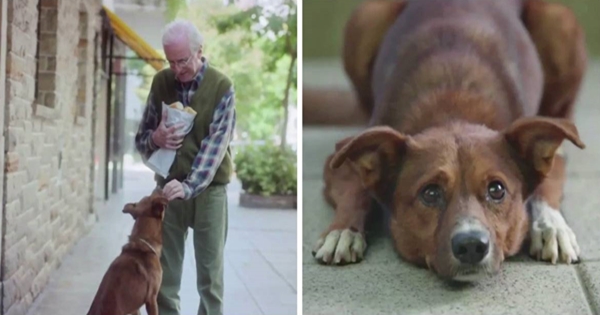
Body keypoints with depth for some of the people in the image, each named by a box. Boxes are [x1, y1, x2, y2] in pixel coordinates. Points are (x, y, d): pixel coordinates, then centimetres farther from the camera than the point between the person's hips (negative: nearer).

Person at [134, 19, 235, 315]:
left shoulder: (221, 86, -8)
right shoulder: (161, 82, 2)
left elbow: (216, 144, -17)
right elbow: (141, 139, 8)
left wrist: (189, 186, -29)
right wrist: (155, 139, -16)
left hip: (209, 190, -3)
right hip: (167, 187, 3)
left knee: (210, 274, 4)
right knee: (164, 274, 7)